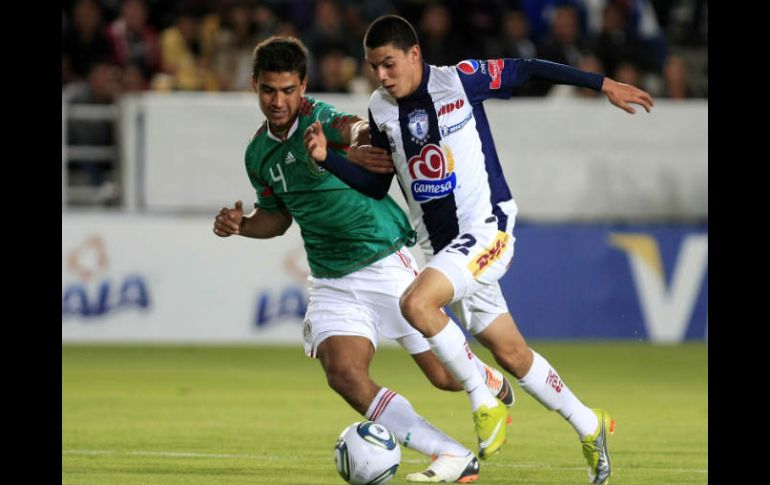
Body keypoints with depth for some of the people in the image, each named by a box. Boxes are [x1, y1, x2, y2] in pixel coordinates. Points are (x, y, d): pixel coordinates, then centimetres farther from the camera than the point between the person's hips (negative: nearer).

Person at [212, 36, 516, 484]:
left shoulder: (318, 119, -16)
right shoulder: (259, 154, 6)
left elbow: (351, 128, -42)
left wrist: (357, 138, -67)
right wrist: (241, 224, 1)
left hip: (385, 260, -6)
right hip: (332, 281, 6)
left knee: (445, 374, 0)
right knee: (343, 372, -19)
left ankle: (496, 385, 40)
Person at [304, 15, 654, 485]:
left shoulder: (460, 80, -9)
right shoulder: (381, 110, 5)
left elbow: (525, 70, 1)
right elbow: (375, 185, 13)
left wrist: (604, 84, 4)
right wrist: (326, 157, -3)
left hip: (486, 229, -6)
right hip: (440, 243, 6)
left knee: (417, 303, -28)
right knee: (511, 355, 9)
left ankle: (485, 402, -12)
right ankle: (590, 428, 26)